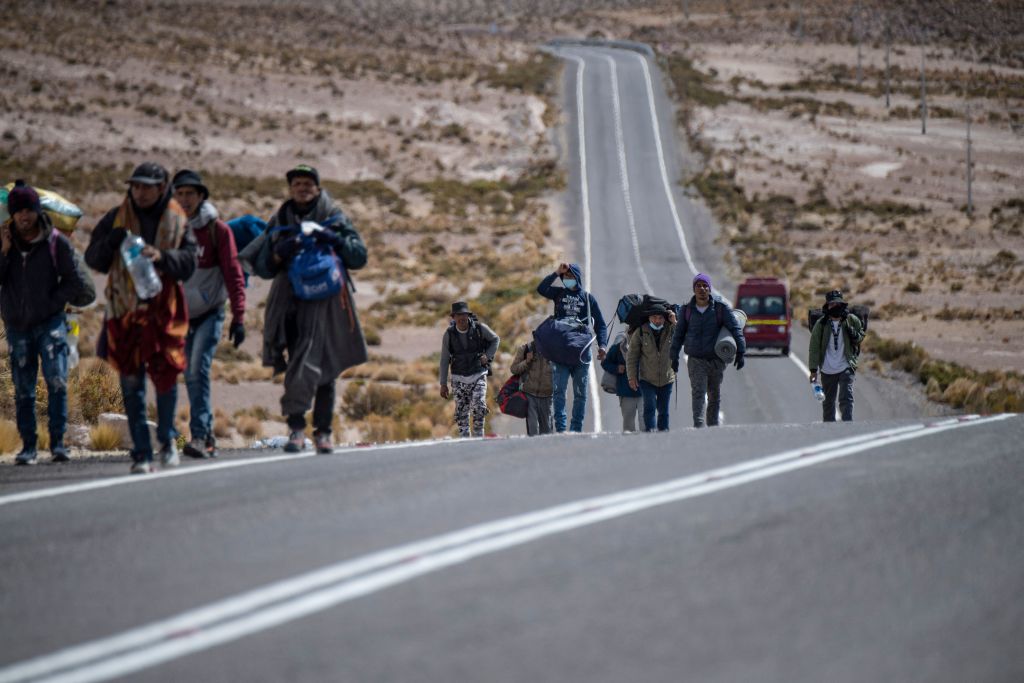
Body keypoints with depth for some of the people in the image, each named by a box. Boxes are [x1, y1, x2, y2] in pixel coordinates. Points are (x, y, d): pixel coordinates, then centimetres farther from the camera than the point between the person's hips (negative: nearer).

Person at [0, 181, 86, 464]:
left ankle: (57, 441, -7)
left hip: (49, 321, -2)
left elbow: (73, 280, 4)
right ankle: (28, 446, 8)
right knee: (23, 389, 4)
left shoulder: (56, 242, -1)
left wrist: (53, 304, -6)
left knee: (57, 381, -13)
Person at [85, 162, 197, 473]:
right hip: (125, 310, 0)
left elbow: (188, 263, -2)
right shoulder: (117, 218, 5)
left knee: (166, 376, 0)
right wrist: (111, 241, -15)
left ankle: (166, 439, 24)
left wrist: (162, 257, -21)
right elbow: (93, 259, 5)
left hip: (163, 308, 0)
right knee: (131, 381, -1)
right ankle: (141, 453, 3)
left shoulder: (177, 221, 4)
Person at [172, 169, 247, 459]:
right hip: (181, 314, 4)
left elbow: (233, 274, -6)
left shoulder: (217, 229, -4)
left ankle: (199, 436, -23)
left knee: (198, 370, -18)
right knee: (192, 376, 6)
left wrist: (238, 316, -12)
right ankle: (207, 436, 15)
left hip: (209, 312, -4)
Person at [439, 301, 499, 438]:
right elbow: (444, 360, 0)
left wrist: (488, 356, -5)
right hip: (459, 379, 1)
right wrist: (443, 384, -1)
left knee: (479, 408, -17)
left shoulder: (480, 328, -8)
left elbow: (495, 339, 11)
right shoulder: (449, 334, -6)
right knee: (461, 414, 1)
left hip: (478, 376, -1)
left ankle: (478, 435, 2)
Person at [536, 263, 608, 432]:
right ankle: (560, 428, -13)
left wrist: (602, 345, -6)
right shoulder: (559, 293, 9)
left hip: (581, 353, 0)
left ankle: (576, 428, 7)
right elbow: (541, 289, -10)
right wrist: (556, 273, -14)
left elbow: (600, 324, 8)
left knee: (580, 393, 3)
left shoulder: (588, 298, 7)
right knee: (559, 390, -10)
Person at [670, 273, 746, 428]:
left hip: (717, 360, 1)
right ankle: (699, 426, -26)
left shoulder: (720, 307, -3)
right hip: (696, 360, -1)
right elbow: (678, 334, 11)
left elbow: (735, 328, -2)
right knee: (698, 392, -16)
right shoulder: (687, 310, 2)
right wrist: (674, 356, 10)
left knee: (715, 395, 12)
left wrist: (740, 352, -8)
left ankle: (713, 426, 25)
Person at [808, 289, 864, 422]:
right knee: (828, 402, 12)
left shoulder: (852, 320, 0)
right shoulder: (821, 324, -2)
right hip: (827, 370, 1)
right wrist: (813, 369, -5)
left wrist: (854, 335, -10)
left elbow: (861, 336, 15)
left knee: (846, 398, -15)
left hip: (846, 368, -1)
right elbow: (814, 348, 0)